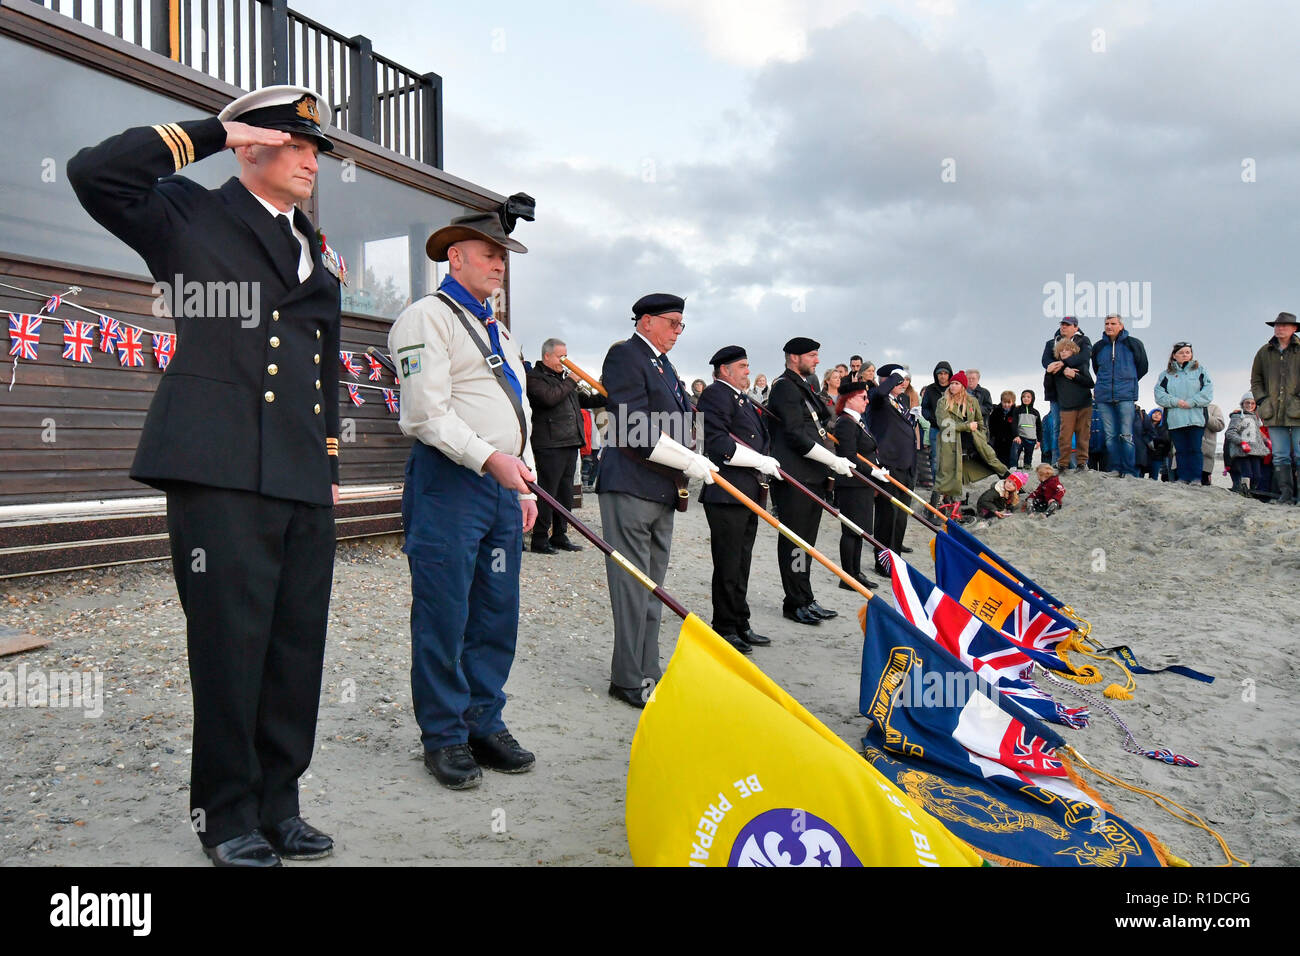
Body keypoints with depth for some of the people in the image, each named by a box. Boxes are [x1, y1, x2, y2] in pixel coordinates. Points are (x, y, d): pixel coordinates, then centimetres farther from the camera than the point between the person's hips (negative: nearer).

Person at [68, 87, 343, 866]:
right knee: (231, 644, -3)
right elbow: (95, 172, -10)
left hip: (304, 484, 6)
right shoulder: (190, 216, 8)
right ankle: (227, 816, 13)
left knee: (297, 647, 7)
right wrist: (210, 134, -3)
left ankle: (278, 804, 20)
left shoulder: (318, 255, 23)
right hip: (221, 474, -6)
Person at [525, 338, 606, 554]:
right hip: (549, 445, -8)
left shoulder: (564, 377, 21)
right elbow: (549, 398, -21)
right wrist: (571, 381, -10)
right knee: (547, 493, -5)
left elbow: (584, 400, 25)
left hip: (571, 443, 8)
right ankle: (540, 538, 2)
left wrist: (606, 396, 9)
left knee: (565, 493, 12)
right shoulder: (535, 377, -4)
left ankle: (559, 536, 21)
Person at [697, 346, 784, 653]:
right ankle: (724, 628, 6)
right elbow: (716, 443, -20)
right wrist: (760, 461, -19)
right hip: (727, 494, -10)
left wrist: (768, 467, 12)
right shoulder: (715, 395, -9)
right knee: (728, 565, -3)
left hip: (750, 493, 10)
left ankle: (740, 625, 22)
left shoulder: (744, 400, 22)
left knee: (741, 563, 14)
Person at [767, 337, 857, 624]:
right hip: (794, 479, -10)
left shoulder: (802, 386, 20)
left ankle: (804, 600, 21)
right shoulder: (785, 386, -11)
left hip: (811, 477, 10)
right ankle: (797, 603, 3)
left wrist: (834, 460, 17)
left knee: (806, 540, 13)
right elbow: (796, 434, -19)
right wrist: (833, 460, -19)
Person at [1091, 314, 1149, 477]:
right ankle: (1114, 469, 10)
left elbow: (1142, 367, 13)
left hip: (1125, 396, -3)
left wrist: (1128, 382, 15)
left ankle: (1128, 471, -4)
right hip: (1103, 396, 3)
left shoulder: (1132, 344, 3)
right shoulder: (1099, 347, 12)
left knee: (1126, 435, -6)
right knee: (1110, 435, 4)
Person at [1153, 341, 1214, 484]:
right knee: (1181, 451, 2)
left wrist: (1191, 403, -11)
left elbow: (1208, 391, 0)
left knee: (1195, 450, -4)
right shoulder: (1166, 374, 13)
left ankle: (1196, 479, -3)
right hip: (1175, 420, 1)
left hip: (1196, 419, -1)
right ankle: (1182, 479, 5)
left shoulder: (1200, 370, 11)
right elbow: (1159, 395, 1)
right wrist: (1176, 402, -12)